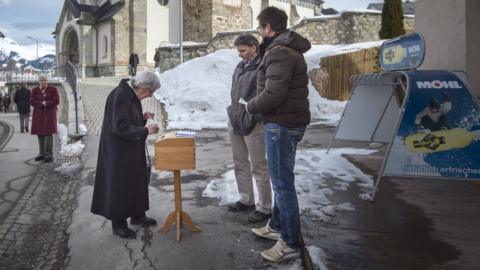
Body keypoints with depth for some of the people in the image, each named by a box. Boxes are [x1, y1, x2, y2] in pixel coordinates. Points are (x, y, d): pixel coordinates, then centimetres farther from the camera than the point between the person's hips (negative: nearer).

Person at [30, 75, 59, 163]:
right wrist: (42, 103, -15)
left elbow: (56, 101, -9)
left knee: (48, 133, -9)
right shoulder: (35, 90, 6)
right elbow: (32, 101, -2)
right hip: (38, 114, 4)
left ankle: (49, 155, -5)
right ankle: (42, 154, 14)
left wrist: (46, 103, -13)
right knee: (40, 134, 5)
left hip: (49, 114, -3)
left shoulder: (53, 89, -1)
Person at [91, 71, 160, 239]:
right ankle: (118, 224, 16)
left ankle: (137, 215, 32)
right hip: (118, 150, -10)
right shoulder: (120, 96, -23)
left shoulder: (131, 94, 7)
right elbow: (120, 126, -26)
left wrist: (143, 117, 0)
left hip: (132, 149, 10)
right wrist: (145, 131, -25)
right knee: (120, 184, 2)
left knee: (137, 180, 17)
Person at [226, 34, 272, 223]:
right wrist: (233, 114, 16)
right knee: (240, 164, 17)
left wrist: (254, 118, -19)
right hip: (235, 122, 9)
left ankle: (264, 208, 11)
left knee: (258, 168, -1)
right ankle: (246, 200, 31)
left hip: (253, 125, -9)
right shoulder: (240, 66, 14)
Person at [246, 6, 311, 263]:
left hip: (282, 124, -11)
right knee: (280, 179, 20)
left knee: (282, 183, -3)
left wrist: (250, 106, -8)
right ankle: (277, 226, 35)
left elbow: (273, 94, -24)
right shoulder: (284, 49, 16)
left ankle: (291, 244, 8)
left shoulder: (280, 53, -18)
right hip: (286, 122, 11)